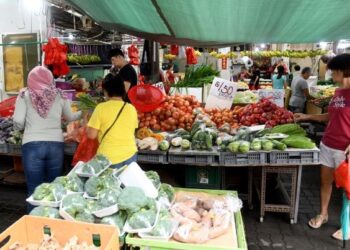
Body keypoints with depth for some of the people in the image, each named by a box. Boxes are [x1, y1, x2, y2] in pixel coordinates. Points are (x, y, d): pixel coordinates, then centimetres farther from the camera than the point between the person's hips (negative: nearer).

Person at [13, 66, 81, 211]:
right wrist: (82, 112, 40)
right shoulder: (59, 95, 7)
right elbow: (70, 118, 21)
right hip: (55, 145, 2)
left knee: (34, 190, 9)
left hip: (32, 146, -1)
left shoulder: (25, 95, 2)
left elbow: (18, 123, -3)